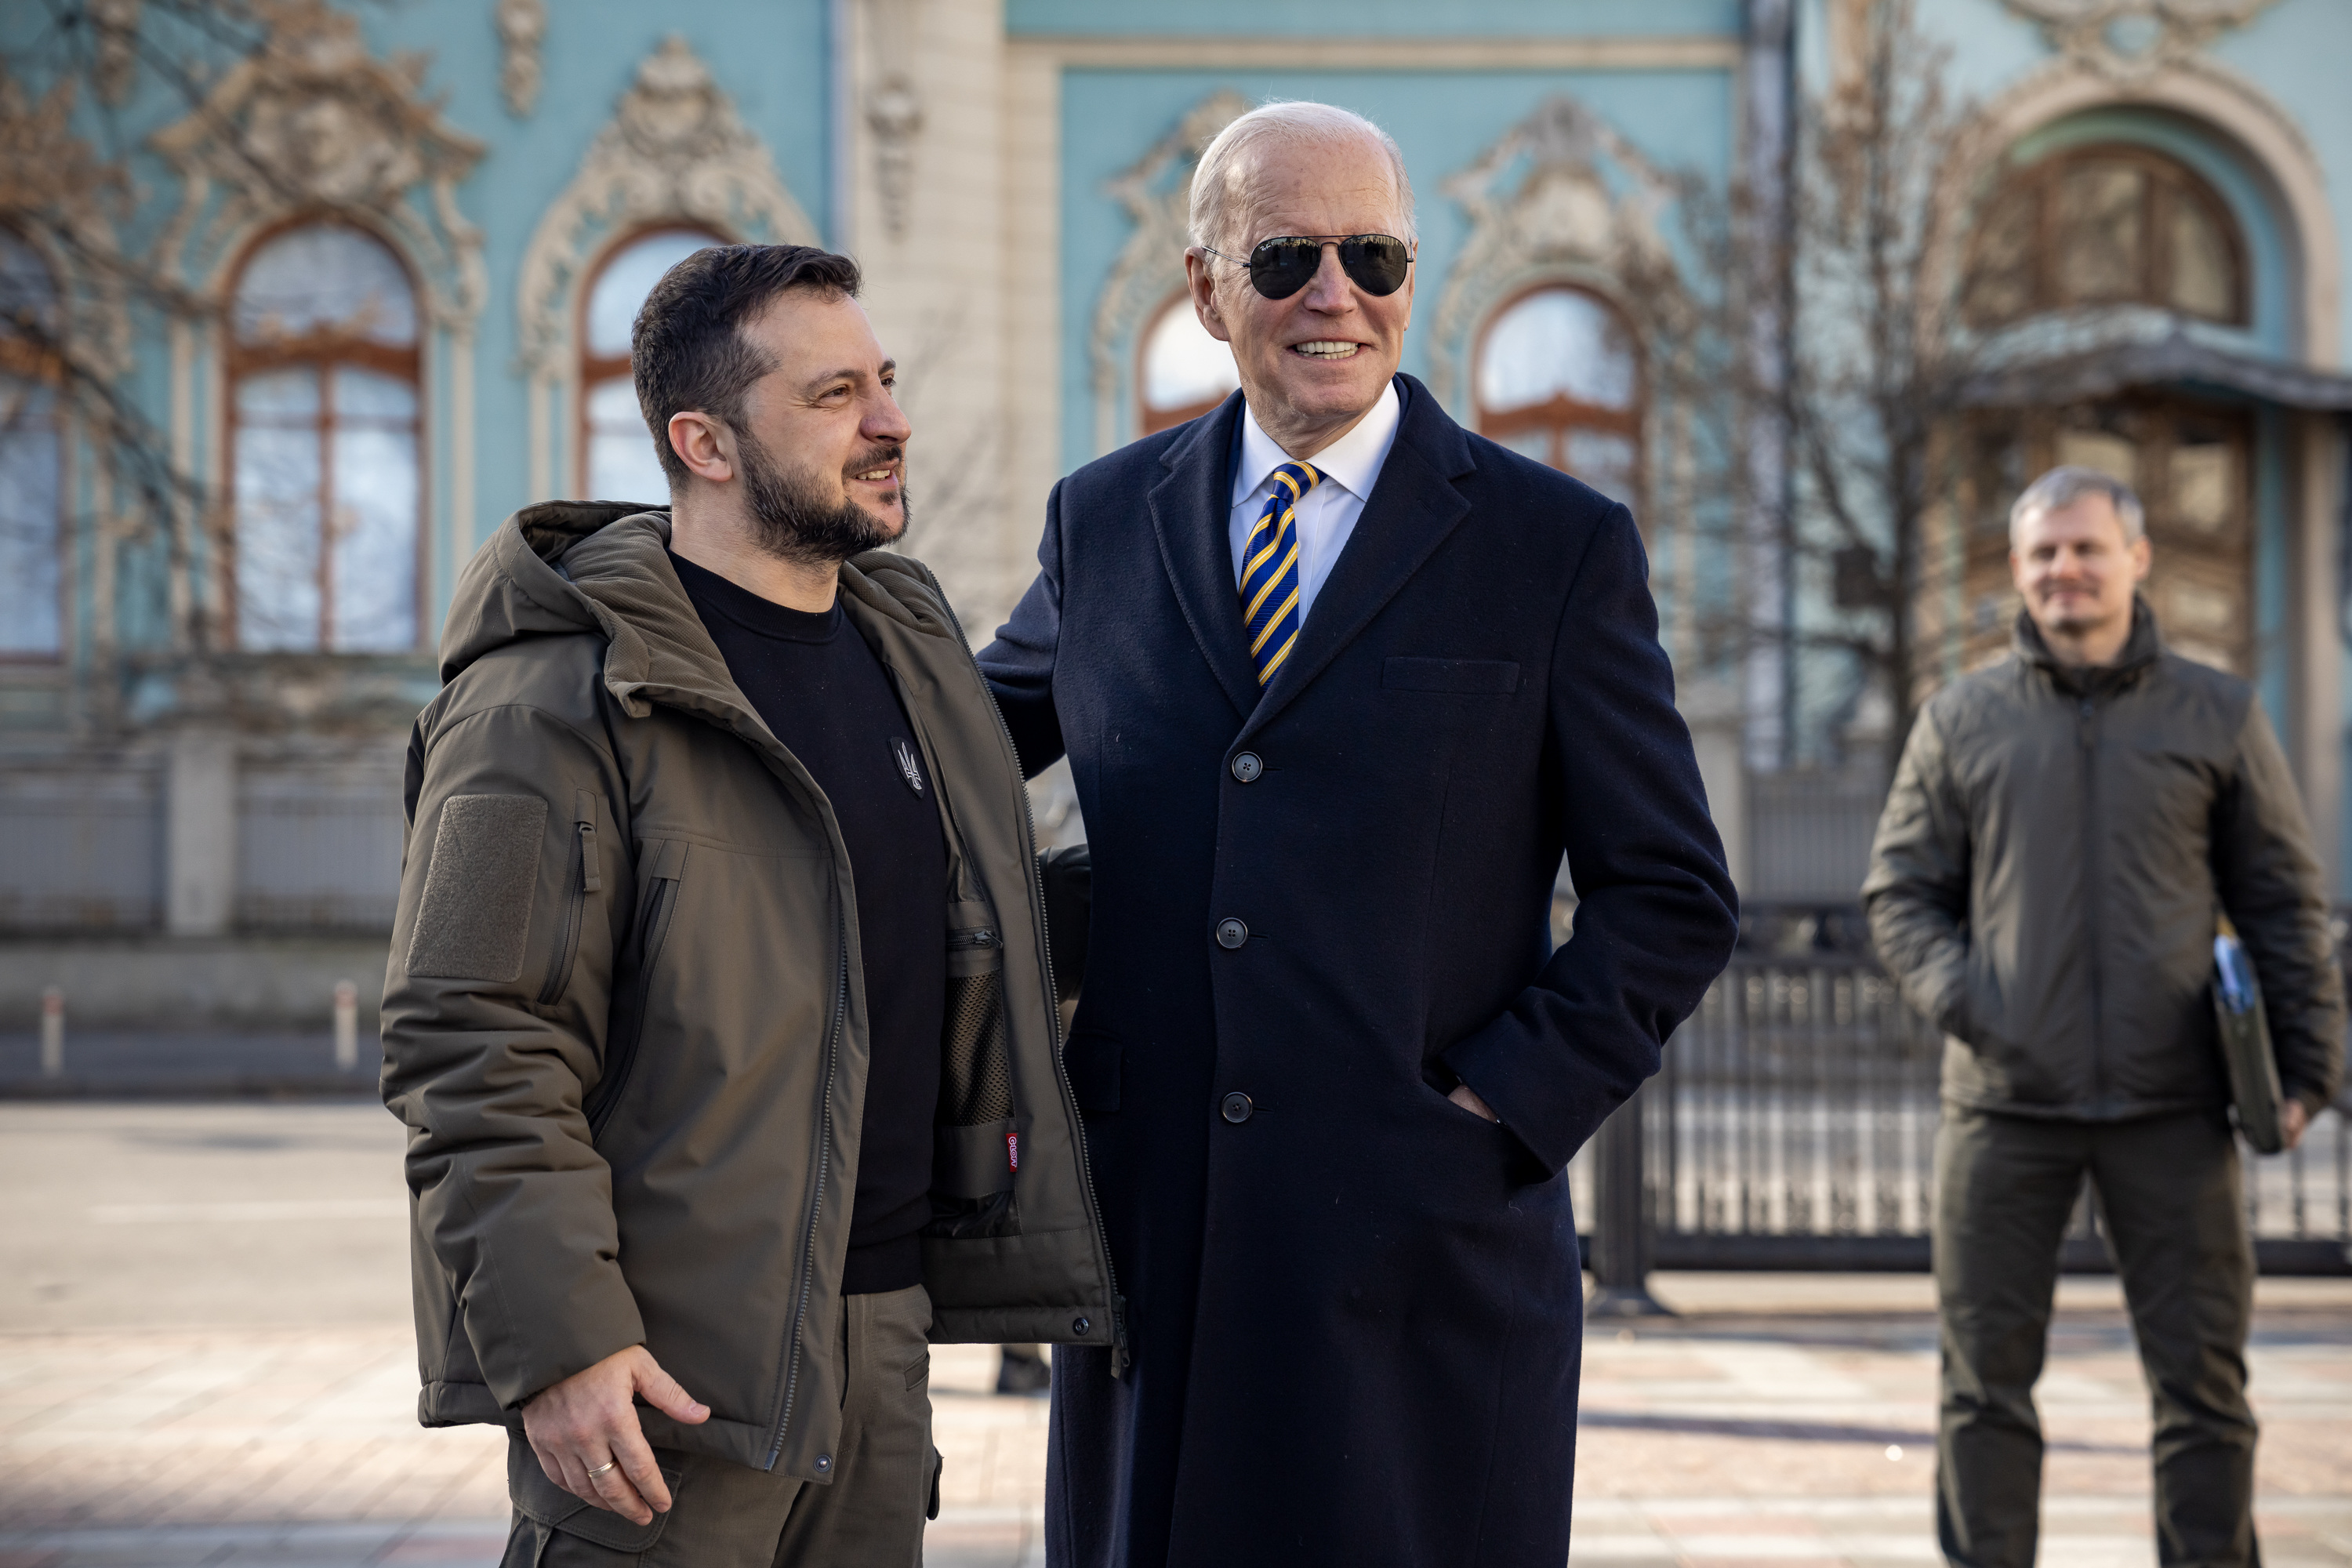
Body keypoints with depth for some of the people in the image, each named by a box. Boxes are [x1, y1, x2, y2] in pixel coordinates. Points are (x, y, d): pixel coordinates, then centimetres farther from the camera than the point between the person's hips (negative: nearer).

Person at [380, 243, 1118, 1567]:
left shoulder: (914, 649, 13)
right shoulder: (554, 699, -12)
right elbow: (474, 1050, -15)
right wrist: (554, 1334, -20)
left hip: (885, 1328, 7)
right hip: (664, 1362, -7)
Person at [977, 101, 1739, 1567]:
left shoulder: (1560, 546, 1)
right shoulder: (1103, 520, 9)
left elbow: (1673, 897, 2)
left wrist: (1503, 1105, -9)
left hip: (1429, 1247, -2)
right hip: (1149, 1232, 3)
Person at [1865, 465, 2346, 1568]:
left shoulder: (2218, 715, 8)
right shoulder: (1960, 720, 8)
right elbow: (1899, 892, 9)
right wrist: (1956, 996, -9)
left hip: (2172, 1106, 0)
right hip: (2004, 1105, 1)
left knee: (2203, 1381, 3)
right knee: (1986, 1380, 4)